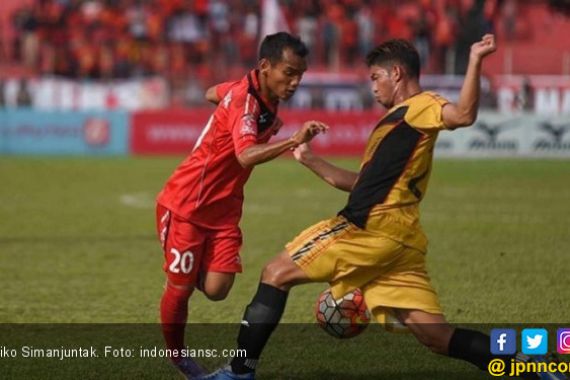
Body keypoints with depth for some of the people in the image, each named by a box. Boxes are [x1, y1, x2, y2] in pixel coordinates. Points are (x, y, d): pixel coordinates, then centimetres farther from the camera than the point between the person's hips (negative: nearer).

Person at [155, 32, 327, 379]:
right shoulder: (245, 100, -26)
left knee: (216, 290, -7)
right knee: (180, 288, 3)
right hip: (186, 205, -7)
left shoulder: (263, 95, 0)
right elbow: (246, 156, -45)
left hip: (224, 210, 7)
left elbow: (212, 94, 21)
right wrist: (294, 141, -57)